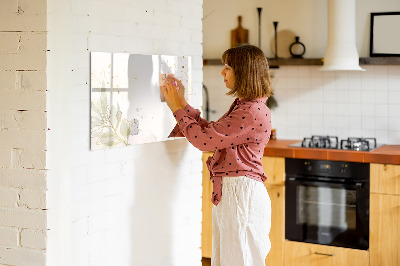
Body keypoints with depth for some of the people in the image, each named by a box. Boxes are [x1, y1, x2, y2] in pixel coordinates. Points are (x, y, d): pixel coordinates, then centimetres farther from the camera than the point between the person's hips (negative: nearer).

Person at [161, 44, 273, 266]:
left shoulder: (253, 112, -19)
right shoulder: (242, 106, 14)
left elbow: (204, 139, -19)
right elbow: (210, 132, 17)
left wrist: (178, 108, -7)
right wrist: (182, 103, 15)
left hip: (241, 193, -10)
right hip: (228, 192, 10)